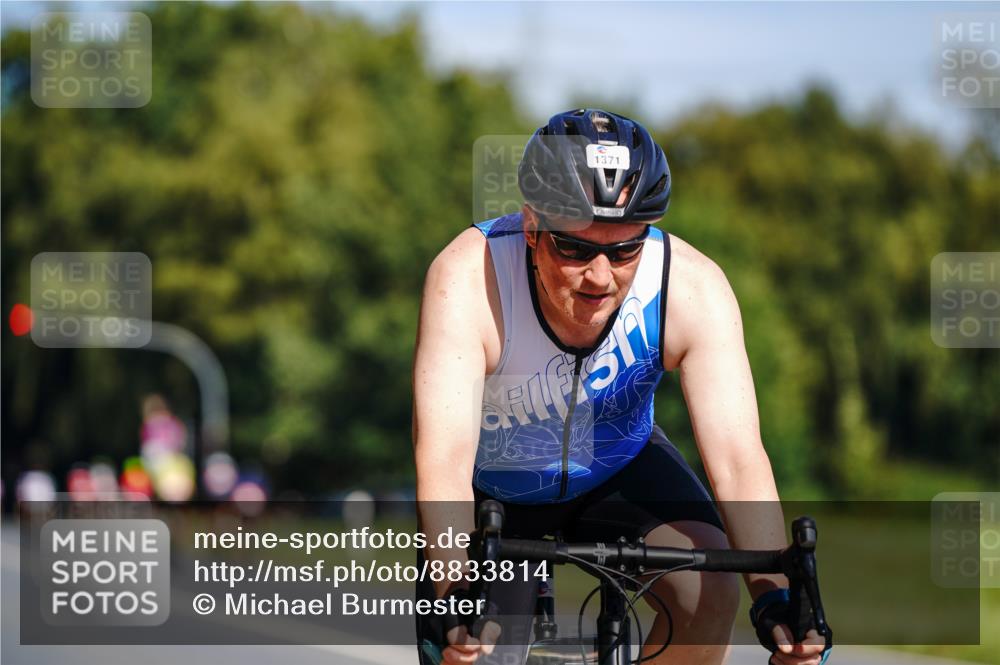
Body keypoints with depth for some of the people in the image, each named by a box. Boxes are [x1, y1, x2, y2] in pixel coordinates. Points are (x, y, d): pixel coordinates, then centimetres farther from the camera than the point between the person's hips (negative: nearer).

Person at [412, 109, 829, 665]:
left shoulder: (692, 288, -30)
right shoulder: (469, 278, -35)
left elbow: (737, 457, -33)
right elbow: (444, 457, -43)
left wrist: (775, 594, -48)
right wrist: (455, 595, -58)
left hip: (618, 470, 1)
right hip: (494, 488, -1)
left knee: (710, 594, -23)